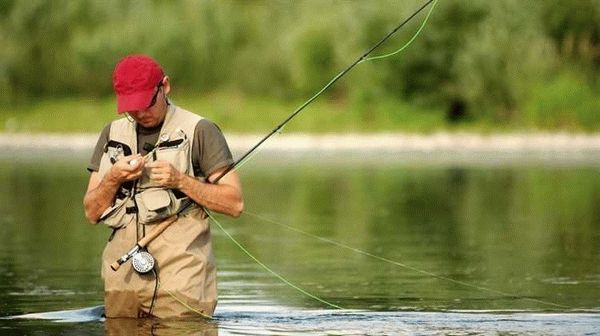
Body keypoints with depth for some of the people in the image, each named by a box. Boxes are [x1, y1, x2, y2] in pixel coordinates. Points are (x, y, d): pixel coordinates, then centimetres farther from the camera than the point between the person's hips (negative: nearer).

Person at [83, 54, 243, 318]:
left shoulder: (199, 131, 2)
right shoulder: (113, 134, 16)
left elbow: (234, 204, -2)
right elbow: (92, 213, 14)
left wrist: (180, 180, -13)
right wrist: (113, 179, -4)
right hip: (122, 275, 4)